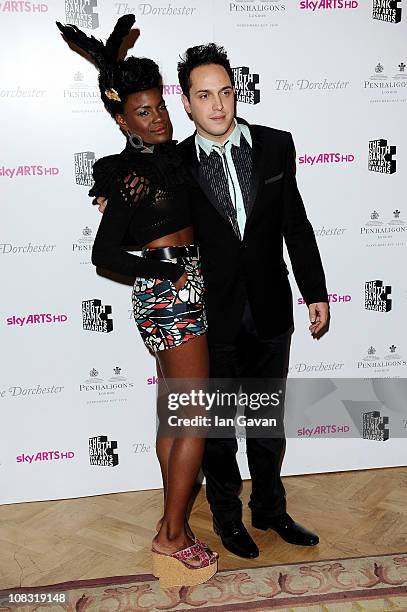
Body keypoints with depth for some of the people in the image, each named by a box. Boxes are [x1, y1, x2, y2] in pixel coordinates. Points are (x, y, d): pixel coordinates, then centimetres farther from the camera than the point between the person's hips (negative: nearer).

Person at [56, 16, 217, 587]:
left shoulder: (167, 153, 9)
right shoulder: (131, 173, -12)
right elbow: (104, 254, -12)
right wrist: (169, 271, -10)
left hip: (182, 292, 8)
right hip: (169, 296, -8)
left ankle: (173, 524, 26)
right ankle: (173, 536, 10)